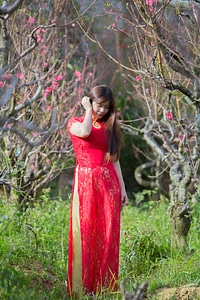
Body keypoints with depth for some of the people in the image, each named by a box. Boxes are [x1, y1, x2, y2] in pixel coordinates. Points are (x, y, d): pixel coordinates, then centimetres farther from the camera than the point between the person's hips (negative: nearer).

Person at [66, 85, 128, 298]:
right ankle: (82, 286, 0)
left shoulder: (109, 127, 14)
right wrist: (88, 111, -5)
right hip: (85, 184, -3)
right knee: (85, 233, -5)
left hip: (109, 184, 3)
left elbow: (114, 160, 13)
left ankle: (105, 285, 7)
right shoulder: (75, 123, 4)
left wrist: (122, 188, 8)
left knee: (107, 234, 1)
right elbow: (85, 132, -21)